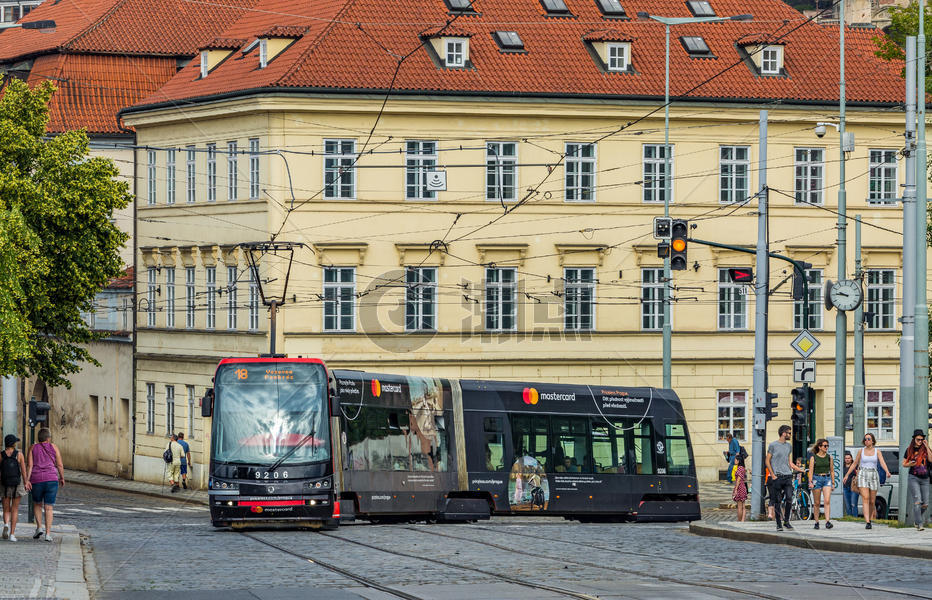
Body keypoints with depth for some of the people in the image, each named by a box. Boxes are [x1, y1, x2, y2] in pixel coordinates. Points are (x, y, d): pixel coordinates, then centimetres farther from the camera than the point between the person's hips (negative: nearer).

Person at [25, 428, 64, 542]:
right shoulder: (53, 447, 3)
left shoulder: (33, 448, 5)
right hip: (51, 480, -1)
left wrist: (27, 480, -7)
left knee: (37, 504, 22)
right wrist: (62, 478, 16)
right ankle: (48, 534, -5)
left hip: (36, 481, 1)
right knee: (48, 508, 2)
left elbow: (29, 465, -4)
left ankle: (39, 527, 7)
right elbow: (60, 465, 3)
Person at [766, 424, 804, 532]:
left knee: (789, 499, -8)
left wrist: (800, 470, 8)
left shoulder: (789, 446, 15)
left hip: (787, 476, 4)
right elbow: (768, 461, 1)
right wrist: (772, 475, -7)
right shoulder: (773, 445, 0)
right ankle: (779, 524, 6)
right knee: (777, 502, -1)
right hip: (777, 477, -4)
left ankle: (786, 521, 5)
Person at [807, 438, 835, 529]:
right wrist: (810, 482, -15)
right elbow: (811, 471, -4)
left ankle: (828, 521, -21)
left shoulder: (829, 457, 9)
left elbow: (832, 471, 15)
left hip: (827, 478, 2)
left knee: (827, 501, -15)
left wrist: (833, 483, 12)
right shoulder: (813, 458, 0)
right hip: (817, 479, -2)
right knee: (817, 503, 4)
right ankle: (816, 523, 13)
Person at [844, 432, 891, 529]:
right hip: (862, 475, -1)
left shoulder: (877, 452, 4)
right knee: (865, 498, -15)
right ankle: (867, 522, -21)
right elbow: (854, 464, 15)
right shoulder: (861, 451, 7)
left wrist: (887, 472, -28)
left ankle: (870, 518, 30)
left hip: (873, 476, 1)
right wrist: (847, 475, 12)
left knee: (872, 501, 5)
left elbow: (882, 463, -9)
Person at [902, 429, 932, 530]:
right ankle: (919, 524, -15)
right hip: (914, 477, -2)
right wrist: (910, 464, -11)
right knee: (917, 501, -15)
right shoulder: (910, 450, 5)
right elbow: (904, 464, 11)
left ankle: (916, 519, 25)